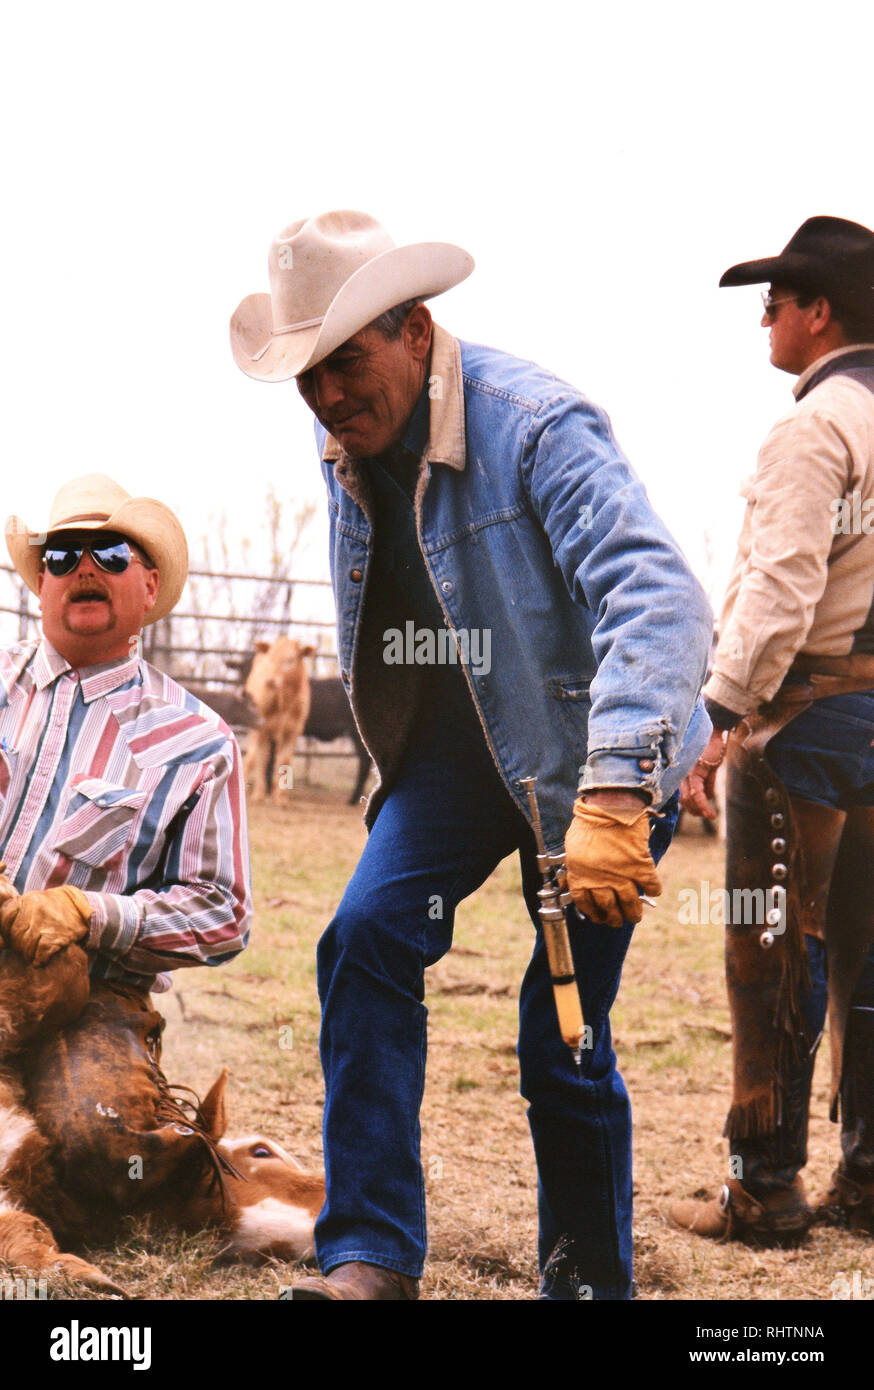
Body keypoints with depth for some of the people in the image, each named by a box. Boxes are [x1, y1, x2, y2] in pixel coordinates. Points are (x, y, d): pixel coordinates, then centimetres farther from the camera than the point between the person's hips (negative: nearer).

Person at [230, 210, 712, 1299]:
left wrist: (614, 798, -47)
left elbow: (659, 600, -37)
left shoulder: (536, 424, -25)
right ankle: (371, 1257, -13)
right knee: (368, 933, -18)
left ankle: (589, 1278, 21)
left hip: (591, 754, -5)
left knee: (562, 1036, -3)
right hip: (456, 747, 6)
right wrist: (401, 774, 21)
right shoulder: (347, 450, -2)